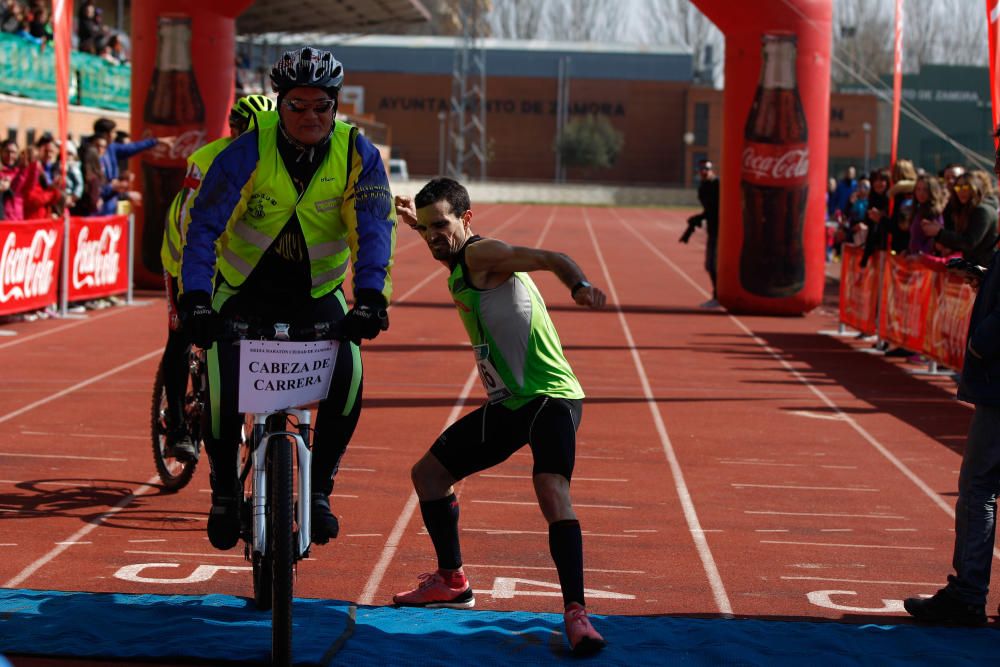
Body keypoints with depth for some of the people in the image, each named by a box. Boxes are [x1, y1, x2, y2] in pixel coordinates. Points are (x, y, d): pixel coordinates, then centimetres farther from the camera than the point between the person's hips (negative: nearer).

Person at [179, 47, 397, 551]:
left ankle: (318, 489, -2)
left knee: (348, 379, -22)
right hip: (245, 288, -1)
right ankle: (225, 492, 7)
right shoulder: (247, 151, -18)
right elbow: (204, 224, -21)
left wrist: (371, 297, -36)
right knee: (223, 389, -19)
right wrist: (195, 298, -34)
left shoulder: (358, 155, -13)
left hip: (318, 293, 1)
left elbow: (374, 227, -20)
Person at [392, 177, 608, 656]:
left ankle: (576, 613, -30)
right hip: (506, 404, 10)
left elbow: (552, 259, -29)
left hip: (550, 398, -10)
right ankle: (453, 582, 32)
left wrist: (580, 287, -47)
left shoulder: (483, 254, -14)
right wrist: (417, 220, 37)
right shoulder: (458, 267, 11)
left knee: (553, 494, -30)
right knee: (428, 473, 17)